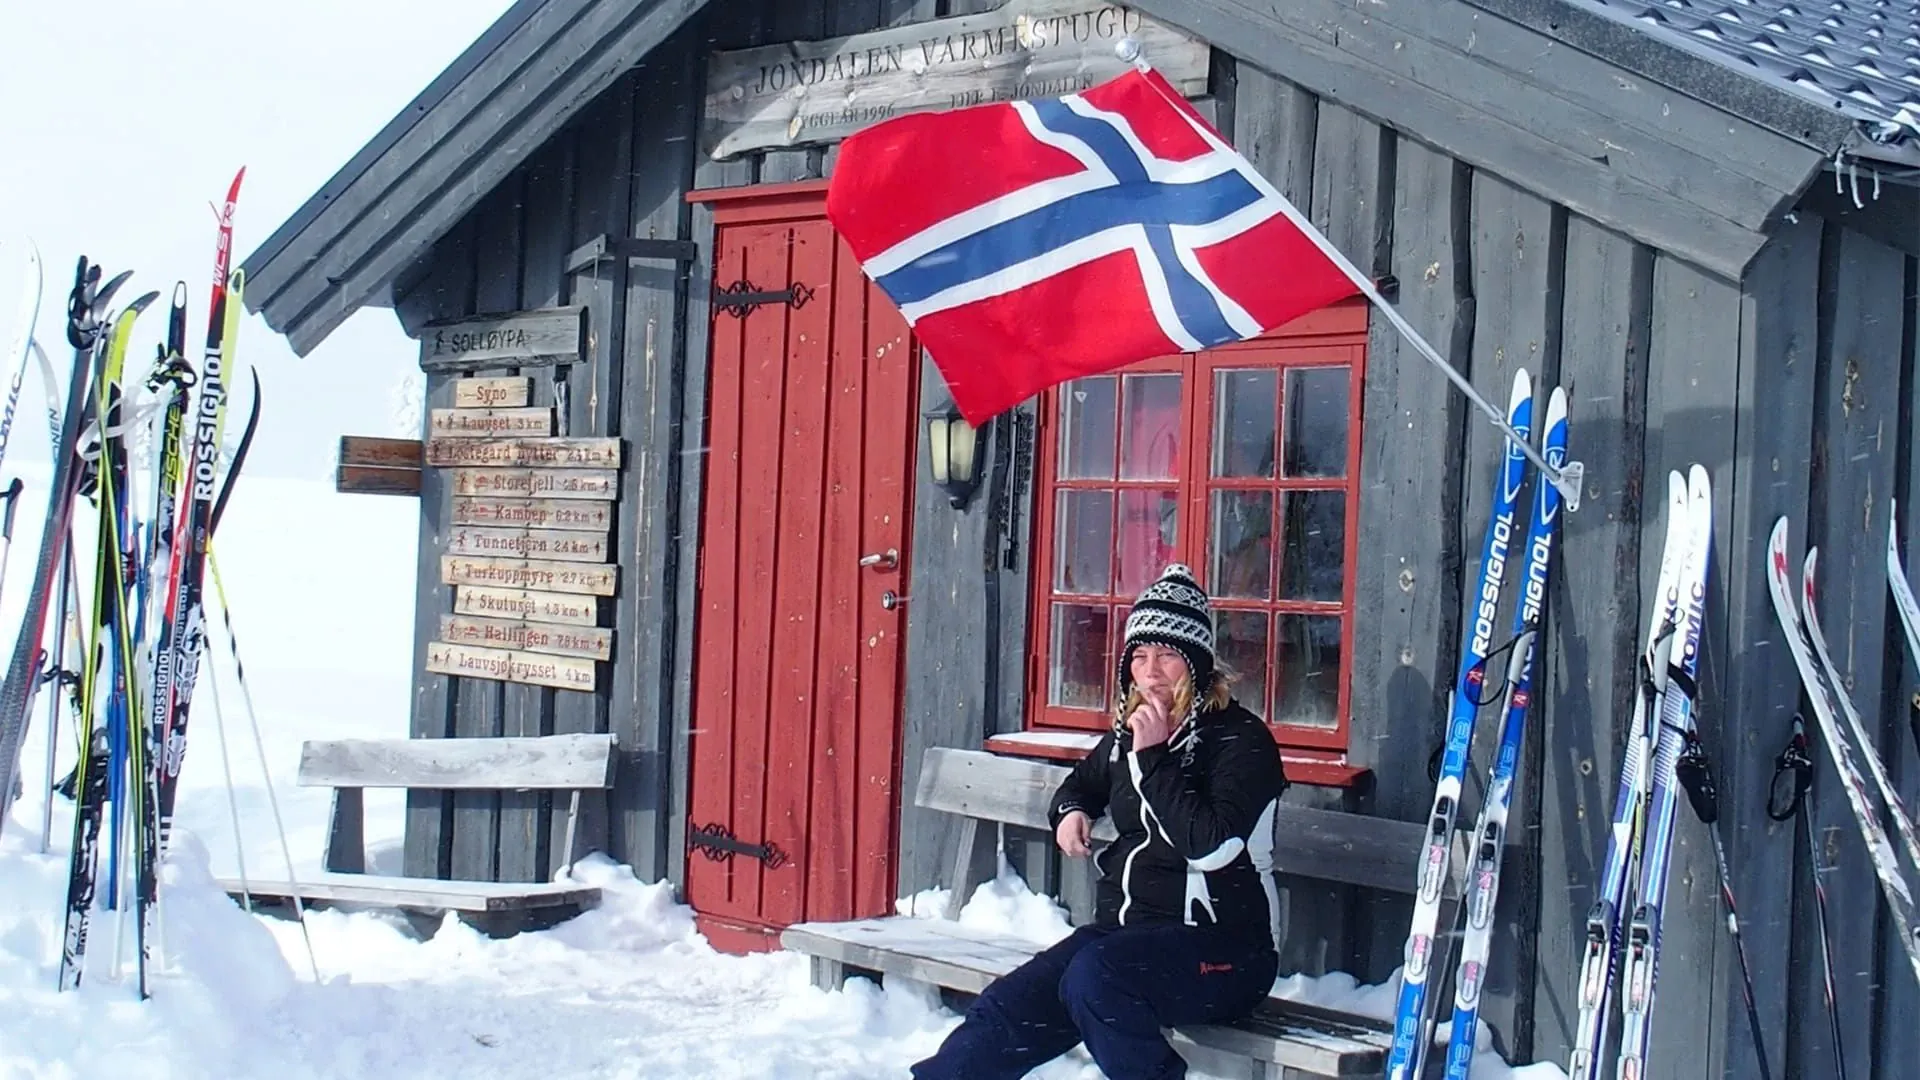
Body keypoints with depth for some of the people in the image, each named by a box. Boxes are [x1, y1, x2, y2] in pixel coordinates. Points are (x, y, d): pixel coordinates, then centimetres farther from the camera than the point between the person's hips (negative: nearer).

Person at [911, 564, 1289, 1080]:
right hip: (1127, 927, 6)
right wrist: (1070, 811, 10)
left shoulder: (1241, 739, -8)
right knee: (1011, 1006, -16)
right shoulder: (1127, 733, 12)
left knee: (1093, 976, -34)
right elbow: (1081, 782, 34)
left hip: (1219, 949, -6)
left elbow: (1212, 847, -22)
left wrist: (1153, 757, -17)